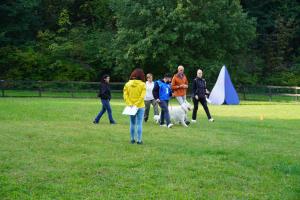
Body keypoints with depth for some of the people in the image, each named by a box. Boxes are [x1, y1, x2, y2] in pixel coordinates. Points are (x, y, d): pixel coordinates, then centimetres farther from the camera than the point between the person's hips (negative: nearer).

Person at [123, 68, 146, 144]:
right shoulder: (142, 84, -7)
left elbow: (125, 95, -6)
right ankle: (139, 140, 0)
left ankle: (132, 139, 17)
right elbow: (142, 96, -15)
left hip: (131, 107, 3)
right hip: (140, 107, -3)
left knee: (132, 123, 14)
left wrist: (130, 104, -10)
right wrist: (136, 104, -14)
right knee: (139, 124, 1)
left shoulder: (127, 84, 1)